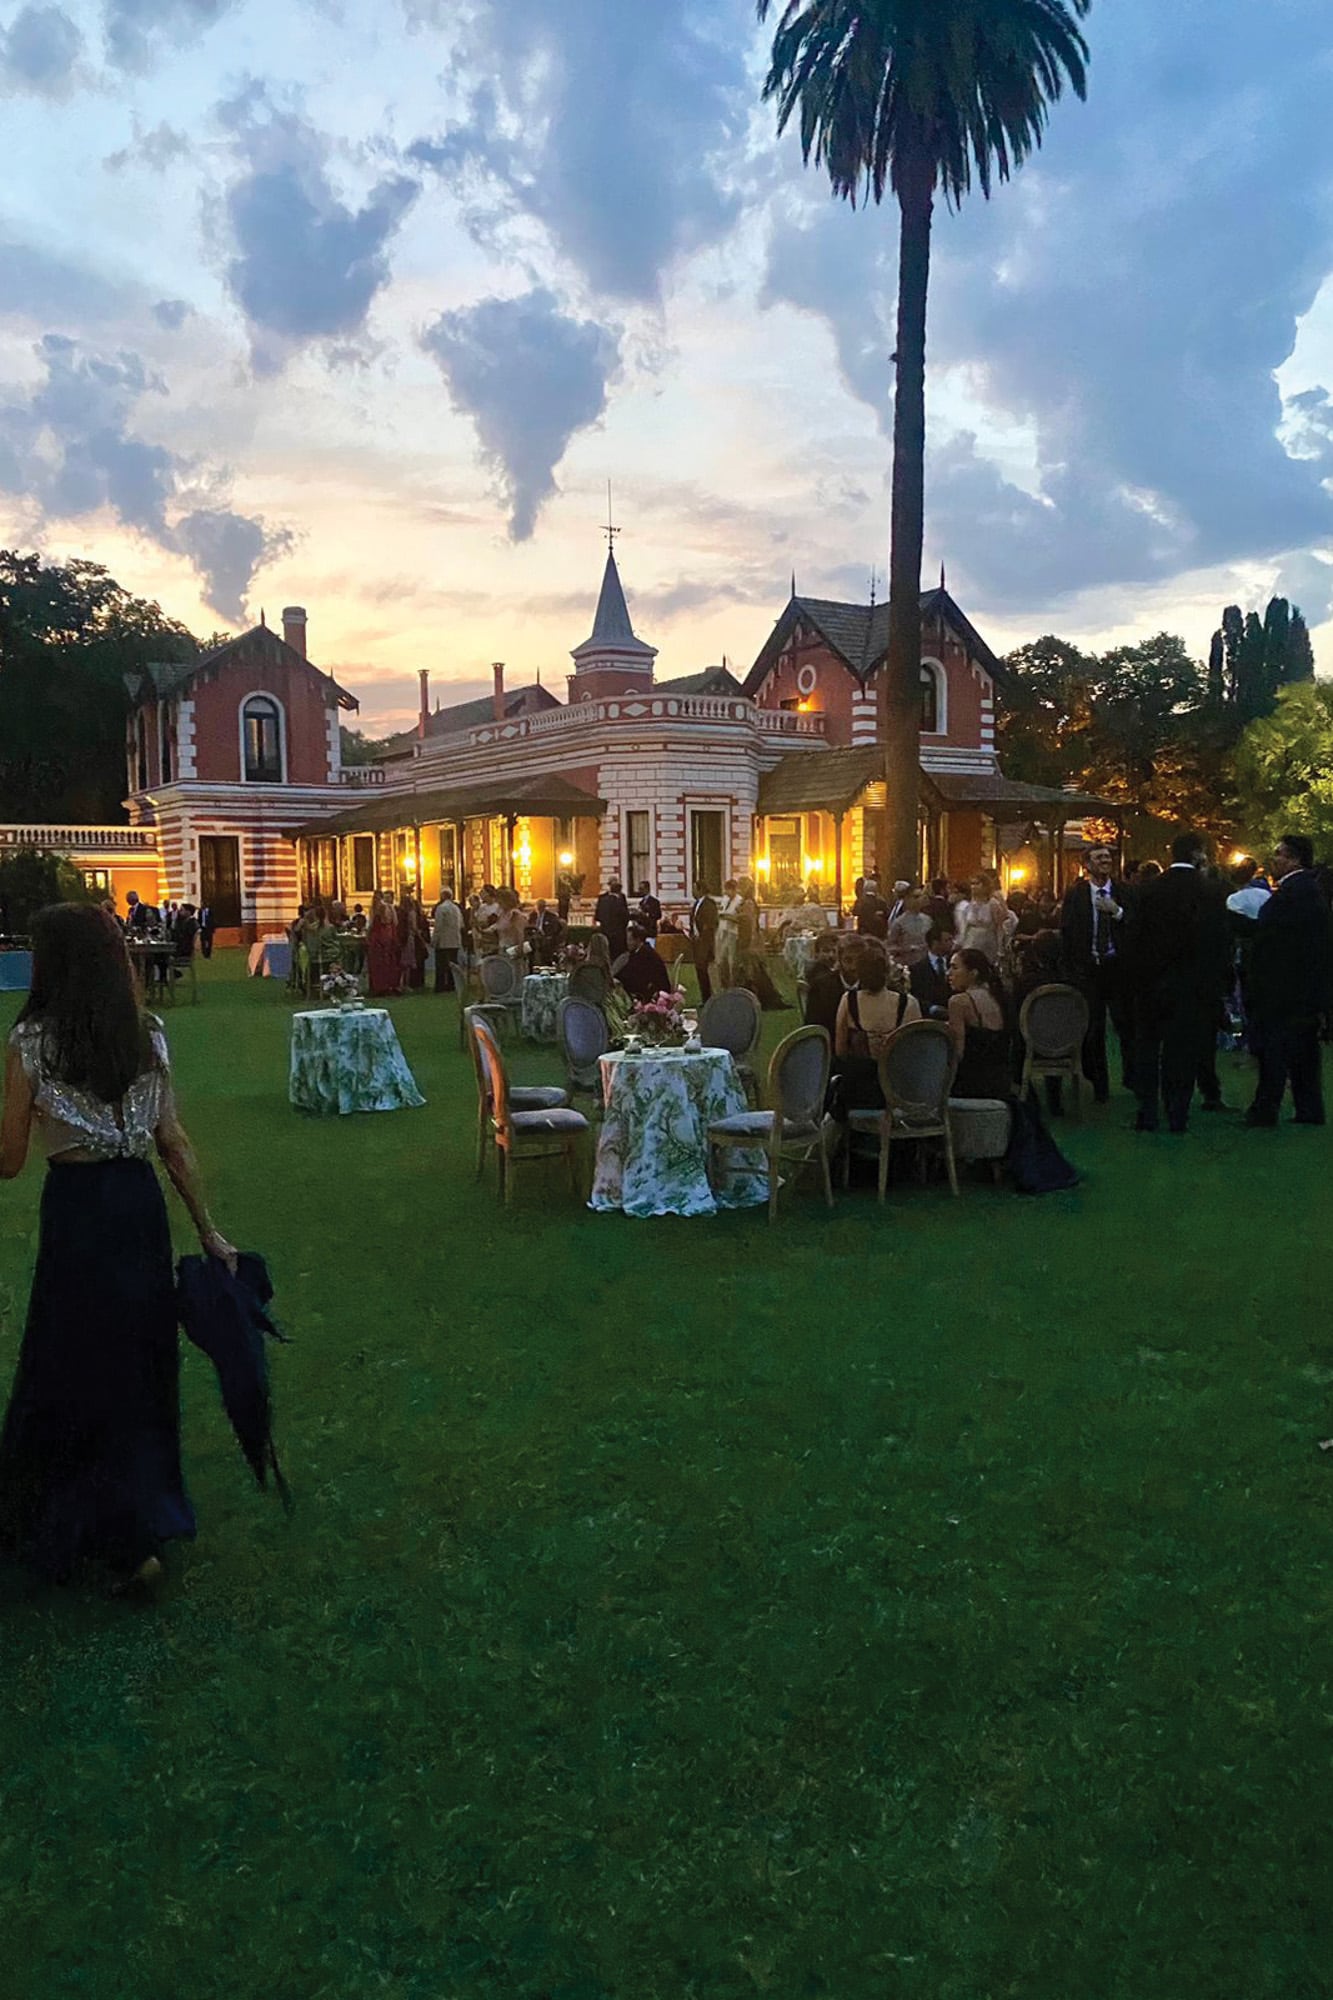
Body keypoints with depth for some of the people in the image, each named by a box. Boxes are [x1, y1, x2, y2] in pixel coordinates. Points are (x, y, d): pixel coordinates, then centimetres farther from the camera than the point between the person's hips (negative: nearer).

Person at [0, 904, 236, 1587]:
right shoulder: (148, 1036, 1)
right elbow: (174, 1141, 2)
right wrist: (208, 1229, 7)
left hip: (75, 1209, -4)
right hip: (141, 1200, 5)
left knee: (72, 1363, 9)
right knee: (139, 1355, 17)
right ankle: (140, 1522, 31)